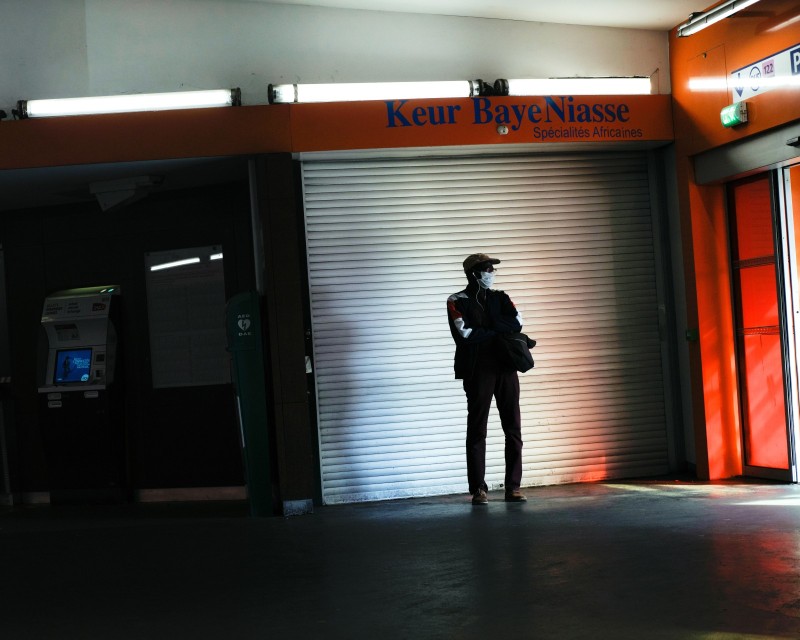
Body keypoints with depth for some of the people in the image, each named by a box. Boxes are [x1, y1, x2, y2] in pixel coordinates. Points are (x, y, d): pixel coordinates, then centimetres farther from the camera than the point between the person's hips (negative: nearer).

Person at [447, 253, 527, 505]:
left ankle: (513, 487, 9)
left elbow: (517, 322, -3)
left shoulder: (500, 298, 15)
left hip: (506, 368, 4)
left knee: (513, 429, 3)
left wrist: (482, 330, -10)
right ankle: (478, 489, 4)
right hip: (478, 370, -4)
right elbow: (465, 333, -14)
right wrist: (497, 332, -4)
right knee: (477, 431, -1)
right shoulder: (457, 301, 2)